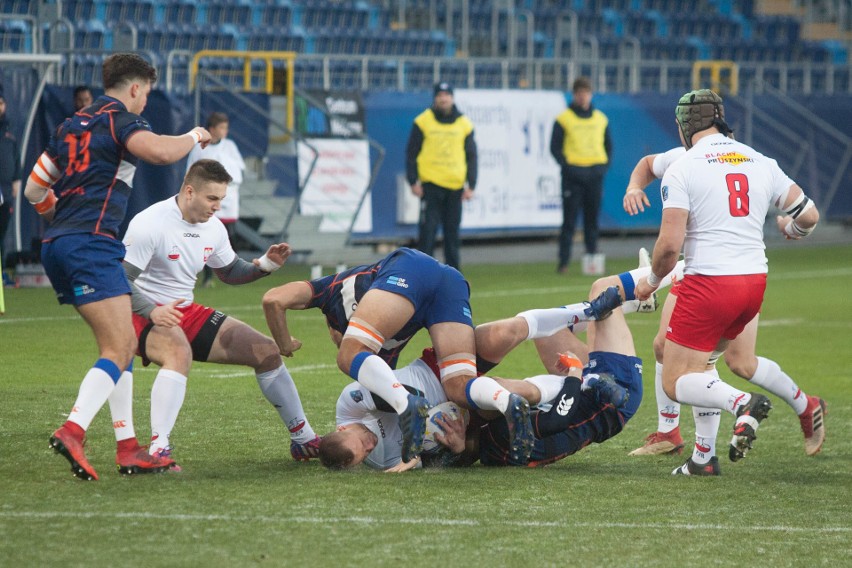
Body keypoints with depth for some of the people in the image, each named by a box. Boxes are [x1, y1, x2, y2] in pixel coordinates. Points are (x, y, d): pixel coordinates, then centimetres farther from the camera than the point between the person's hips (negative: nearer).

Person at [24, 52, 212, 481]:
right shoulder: (119, 119, -2)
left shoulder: (71, 127, 22)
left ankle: (128, 448, 12)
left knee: (124, 344, 16)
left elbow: (34, 190, 25)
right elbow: (160, 151, -22)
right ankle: (72, 431, -32)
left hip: (56, 246, 9)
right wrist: (195, 136, -2)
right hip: (91, 243, -9)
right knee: (118, 349, -13)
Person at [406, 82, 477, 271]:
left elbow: (471, 156, 12)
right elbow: (411, 153, 4)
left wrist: (471, 185, 5)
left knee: (453, 233, 5)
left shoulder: (464, 124, 9)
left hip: (455, 186, 2)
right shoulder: (423, 122, 2)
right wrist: (413, 182, -4)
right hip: (431, 185, -2)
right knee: (428, 230, -8)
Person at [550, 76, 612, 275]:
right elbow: (555, 147, -1)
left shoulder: (601, 119, 11)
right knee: (569, 220, -4)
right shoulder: (563, 119, 0)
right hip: (573, 175, -3)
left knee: (592, 219, 6)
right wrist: (565, 165, -13)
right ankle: (563, 262, -2)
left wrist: (605, 165, 3)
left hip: (595, 175, 3)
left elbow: (608, 145, 17)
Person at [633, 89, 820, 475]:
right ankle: (704, 457, 18)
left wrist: (652, 280, 5)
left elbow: (670, 244, -14)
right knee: (699, 364, 25)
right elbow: (808, 216, 8)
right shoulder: (761, 163, 8)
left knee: (676, 384, 1)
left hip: (709, 282, -6)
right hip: (755, 281, 6)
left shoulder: (682, 169, -7)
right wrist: (786, 227, 32)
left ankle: (741, 403, -26)